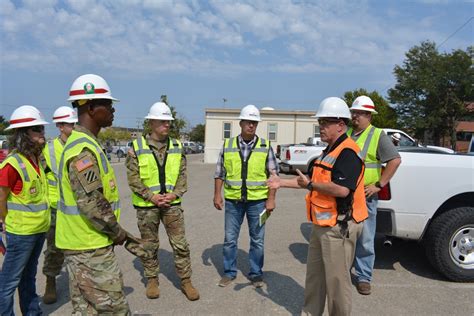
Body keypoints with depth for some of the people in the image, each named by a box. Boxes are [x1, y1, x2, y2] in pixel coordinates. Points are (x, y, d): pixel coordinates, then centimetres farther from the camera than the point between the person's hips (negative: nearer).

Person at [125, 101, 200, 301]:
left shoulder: (176, 146, 4)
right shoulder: (137, 147, -5)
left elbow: (182, 175, 4)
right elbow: (133, 178, -7)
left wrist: (174, 194, -10)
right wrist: (151, 196, -14)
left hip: (172, 203, 2)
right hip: (146, 205, -2)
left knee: (180, 244, 4)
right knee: (150, 245, 12)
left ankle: (186, 281, 19)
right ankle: (152, 280, 30)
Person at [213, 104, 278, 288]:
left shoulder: (265, 146, 0)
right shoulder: (228, 145, 2)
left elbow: (273, 174, 0)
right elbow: (220, 173, 7)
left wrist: (271, 199, -5)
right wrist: (217, 195, 0)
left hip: (257, 200, -1)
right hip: (233, 200, 1)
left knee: (257, 240, 10)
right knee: (230, 239, 10)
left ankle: (256, 273, 27)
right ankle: (229, 272, 27)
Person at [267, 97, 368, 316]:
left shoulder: (348, 152, -18)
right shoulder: (330, 150, 14)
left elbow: (341, 189, -30)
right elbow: (315, 179, 20)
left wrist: (310, 185, -18)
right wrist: (282, 183, 13)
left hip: (339, 226, -10)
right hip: (321, 224, 10)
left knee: (336, 278, 3)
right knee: (314, 274, 20)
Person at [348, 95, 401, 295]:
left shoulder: (378, 136, -3)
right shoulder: (345, 134, 11)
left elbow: (395, 160, -8)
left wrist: (379, 185, -12)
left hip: (365, 196, -4)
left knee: (365, 240, 4)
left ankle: (363, 277, 17)